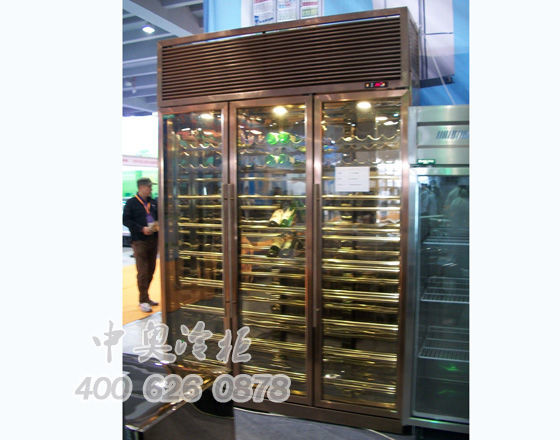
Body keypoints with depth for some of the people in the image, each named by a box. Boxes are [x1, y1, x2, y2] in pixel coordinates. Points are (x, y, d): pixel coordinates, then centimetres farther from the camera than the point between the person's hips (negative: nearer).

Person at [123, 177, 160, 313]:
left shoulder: (153, 203, 12)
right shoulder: (131, 203, -3)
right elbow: (126, 220, -8)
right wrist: (141, 229, -17)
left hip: (153, 240, 6)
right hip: (140, 241, -6)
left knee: (151, 271, 11)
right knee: (143, 272, -5)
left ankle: (145, 297, 25)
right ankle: (143, 301, 2)